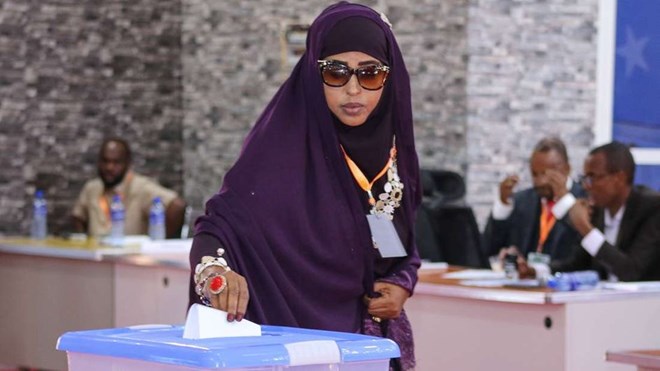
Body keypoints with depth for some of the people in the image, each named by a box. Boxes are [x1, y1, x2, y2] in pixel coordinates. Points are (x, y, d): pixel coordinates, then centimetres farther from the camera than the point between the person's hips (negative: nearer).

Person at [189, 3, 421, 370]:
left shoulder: (391, 148, 1)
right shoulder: (285, 143, -17)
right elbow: (223, 219, -26)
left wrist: (404, 284, -7)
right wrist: (214, 269, -46)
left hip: (381, 340, 6)